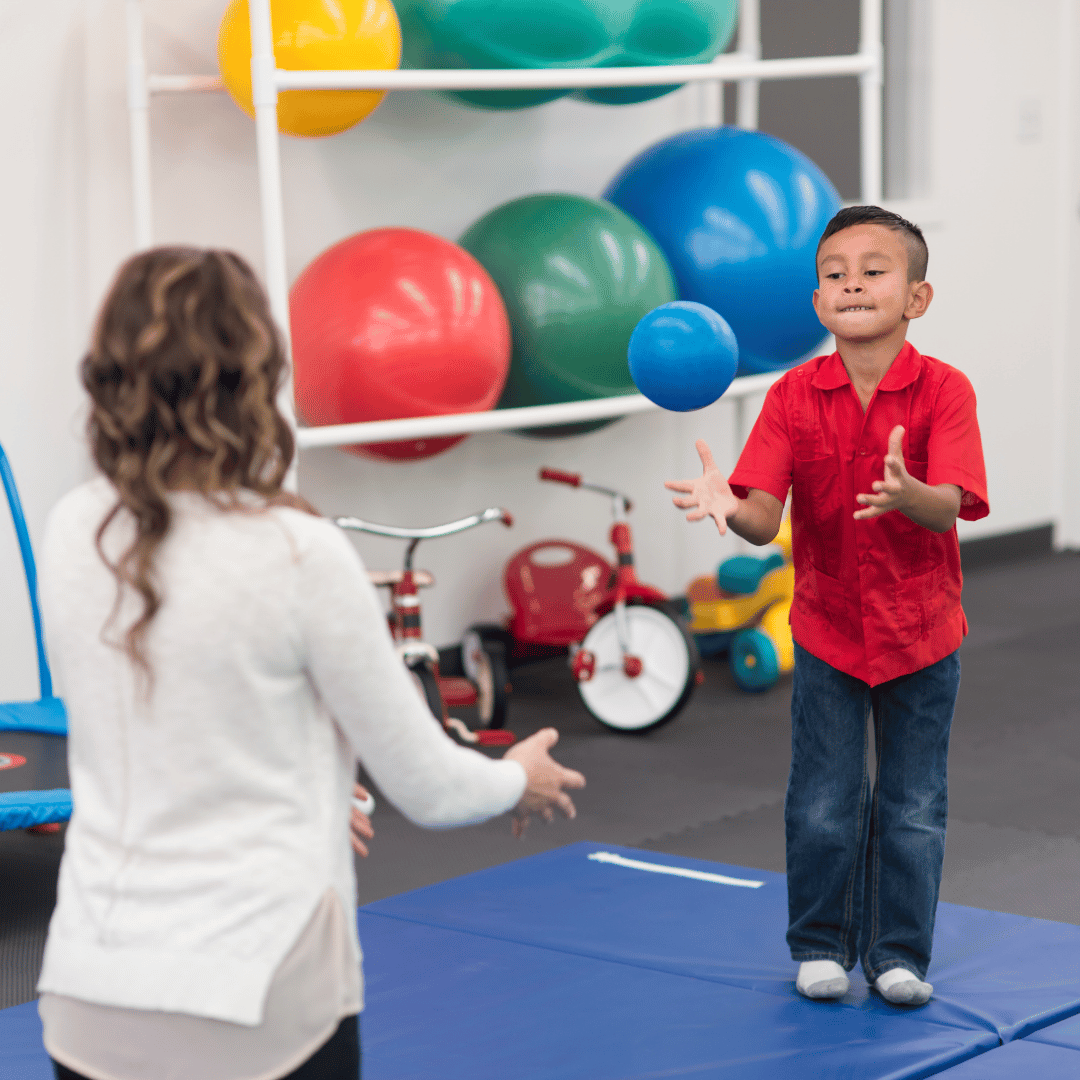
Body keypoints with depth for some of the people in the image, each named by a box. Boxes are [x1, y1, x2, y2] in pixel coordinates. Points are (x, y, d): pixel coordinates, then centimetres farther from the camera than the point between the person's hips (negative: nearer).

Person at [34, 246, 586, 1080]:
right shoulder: (298, 555, -13)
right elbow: (427, 789, -3)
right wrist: (518, 781, 19)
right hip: (256, 1004, -5)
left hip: (91, 990, 5)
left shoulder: (72, 536, 2)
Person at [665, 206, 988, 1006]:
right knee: (823, 806, 7)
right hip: (826, 632, 1)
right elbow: (765, 521, -13)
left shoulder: (943, 391, -13)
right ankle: (822, 946, 26)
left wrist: (906, 494, -49)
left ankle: (899, 953, 24)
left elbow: (951, 506, -27)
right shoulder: (794, 397, -8)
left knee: (913, 809, 8)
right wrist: (728, 507, -36)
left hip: (921, 637, -1)